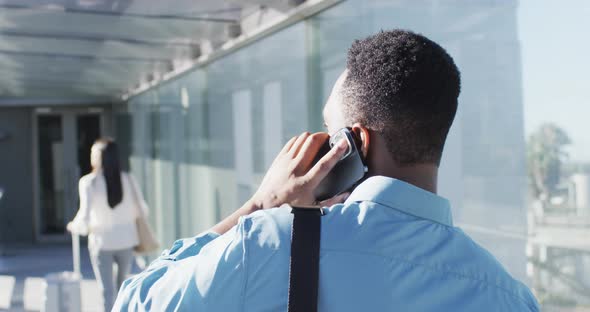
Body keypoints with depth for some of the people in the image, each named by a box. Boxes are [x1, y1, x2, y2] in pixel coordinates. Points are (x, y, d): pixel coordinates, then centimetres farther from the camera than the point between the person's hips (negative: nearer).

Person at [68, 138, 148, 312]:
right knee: (123, 283, 22)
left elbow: (85, 216, -17)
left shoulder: (88, 182, -14)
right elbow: (142, 209, -1)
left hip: (102, 241, -3)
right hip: (126, 239, 3)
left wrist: (75, 227, 4)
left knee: (107, 290, 4)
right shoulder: (127, 179, -5)